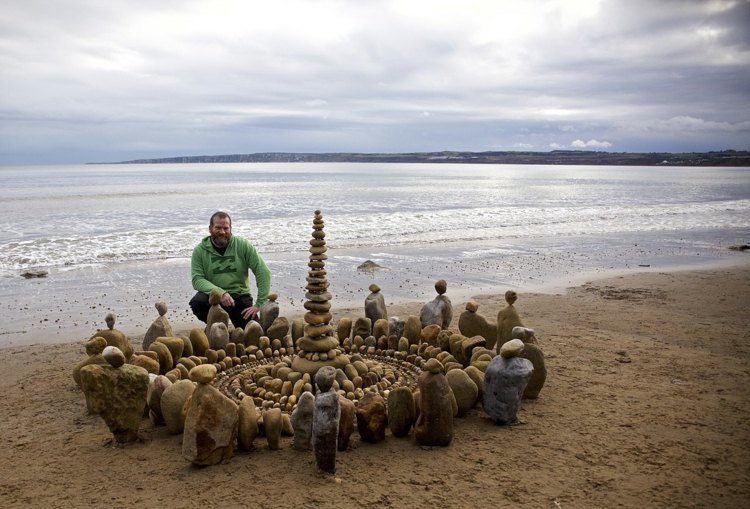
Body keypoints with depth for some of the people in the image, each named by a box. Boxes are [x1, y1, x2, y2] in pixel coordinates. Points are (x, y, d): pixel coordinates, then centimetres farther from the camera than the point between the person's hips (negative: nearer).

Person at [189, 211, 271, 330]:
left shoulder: (243, 245, -5)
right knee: (197, 303, -32)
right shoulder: (200, 251, -3)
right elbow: (197, 280, -11)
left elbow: (263, 273, -8)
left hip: (240, 297, 0)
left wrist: (259, 304, -15)